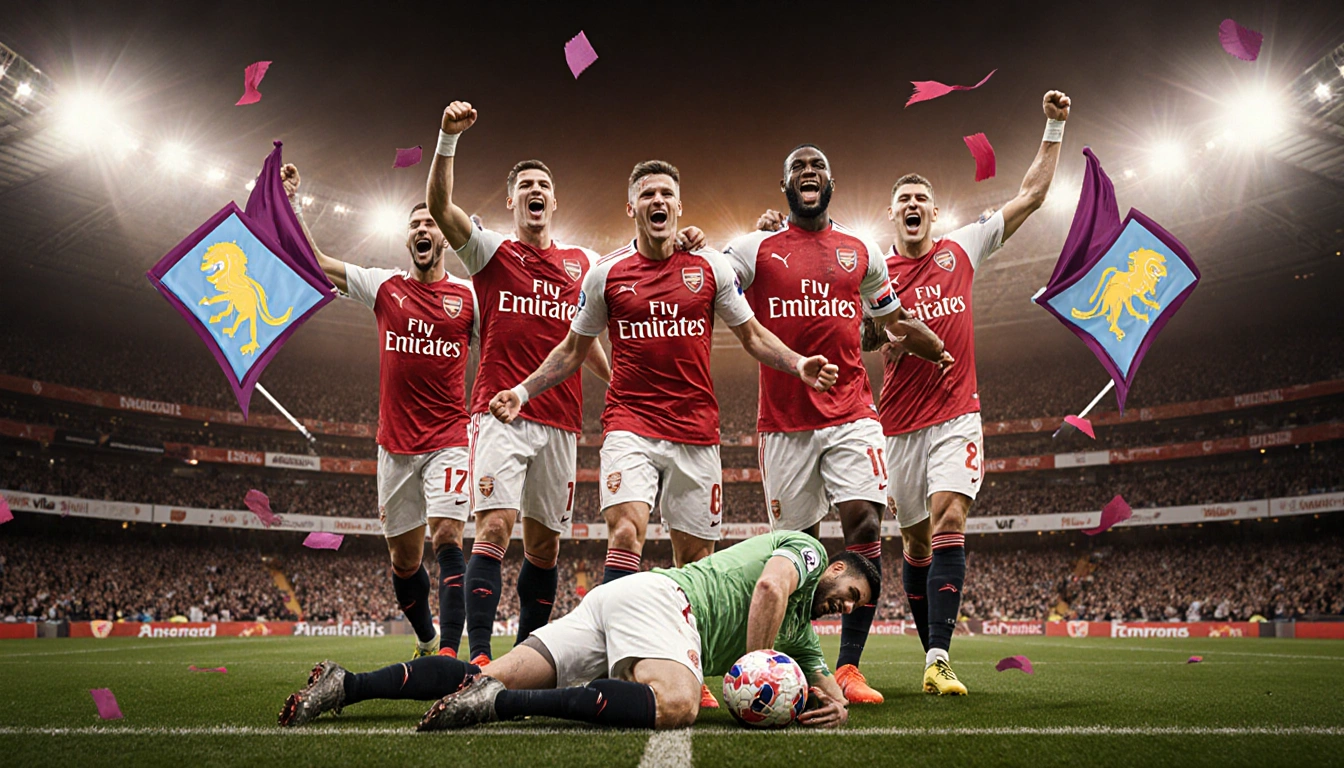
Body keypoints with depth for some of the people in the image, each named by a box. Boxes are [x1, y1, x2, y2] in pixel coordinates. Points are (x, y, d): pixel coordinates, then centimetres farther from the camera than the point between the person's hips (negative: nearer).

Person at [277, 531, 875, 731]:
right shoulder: (805, 546, 9)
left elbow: (824, 679, 37)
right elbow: (769, 585, -12)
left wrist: (834, 704, 12)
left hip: (612, 606, 8)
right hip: (658, 593, -8)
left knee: (486, 681, -5)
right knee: (675, 706, -37)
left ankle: (347, 684, -10)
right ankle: (503, 700, -39)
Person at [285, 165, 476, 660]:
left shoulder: (468, 296, 2)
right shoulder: (384, 287, 7)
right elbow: (315, 262, 11)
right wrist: (291, 203, 7)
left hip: (448, 438, -3)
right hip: (395, 442, 3)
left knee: (447, 536, -16)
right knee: (404, 556, 10)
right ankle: (425, 641, 30)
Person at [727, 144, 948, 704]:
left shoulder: (863, 252, 15)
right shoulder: (756, 248, 7)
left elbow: (897, 323, 26)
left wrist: (951, 358, 26)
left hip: (851, 415, 2)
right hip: (784, 421, -1)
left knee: (865, 528, -13)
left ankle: (849, 668, -4)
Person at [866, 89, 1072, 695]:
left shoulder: (960, 249, 6)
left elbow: (1031, 195, 10)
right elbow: (858, 342, 9)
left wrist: (1053, 128, 7)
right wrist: (882, 333, -12)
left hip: (956, 415, -1)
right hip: (900, 423, 1)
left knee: (949, 519, -18)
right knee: (916, 540, 6)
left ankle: (940, 657, -18)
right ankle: (933, 655, 19)